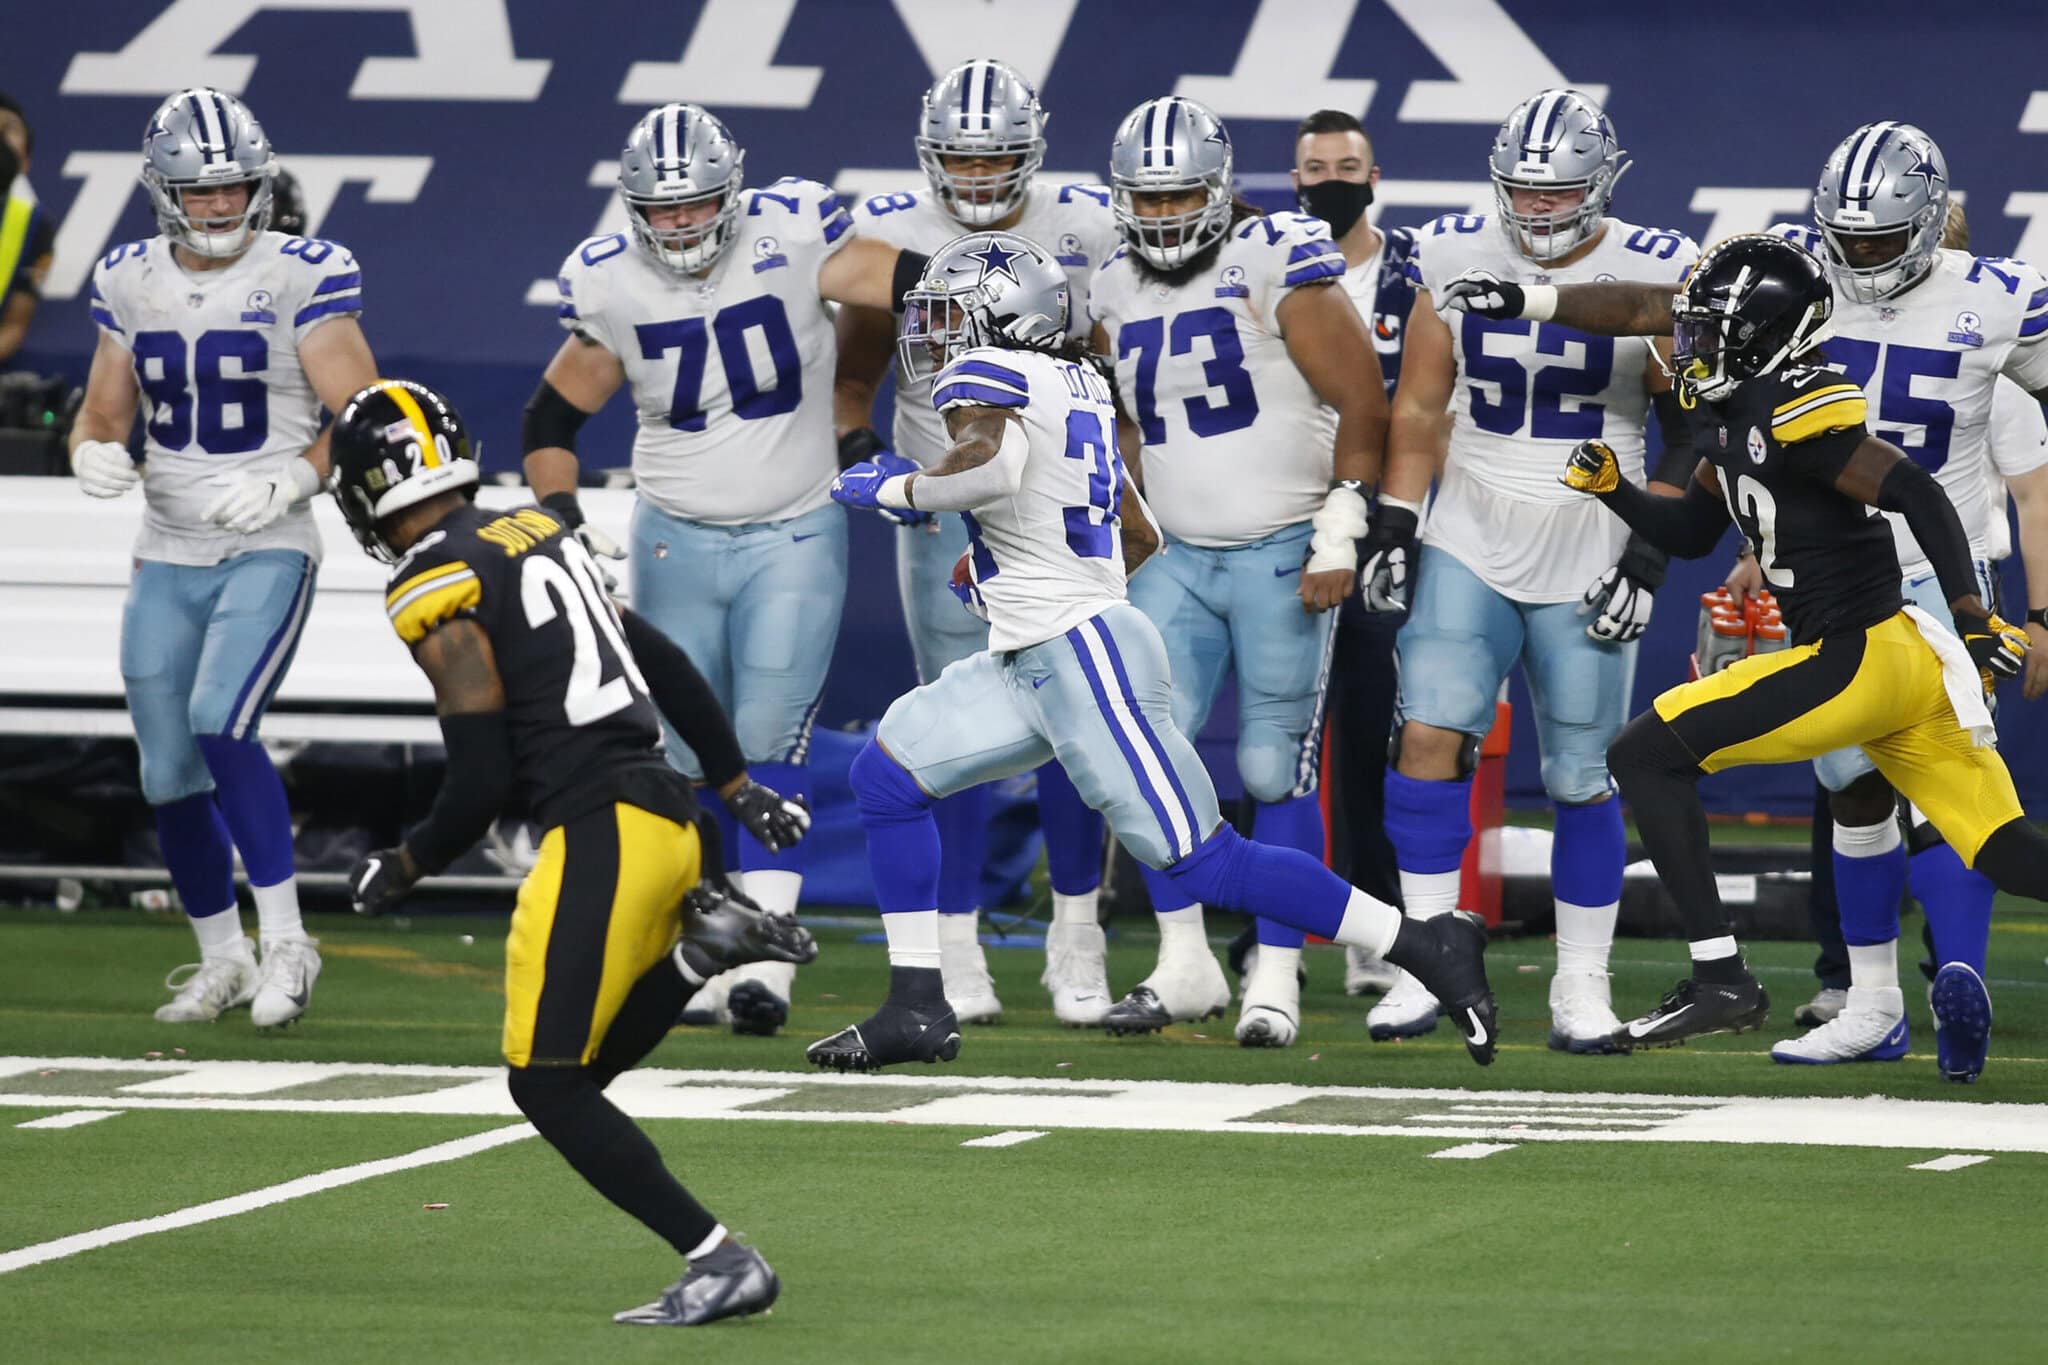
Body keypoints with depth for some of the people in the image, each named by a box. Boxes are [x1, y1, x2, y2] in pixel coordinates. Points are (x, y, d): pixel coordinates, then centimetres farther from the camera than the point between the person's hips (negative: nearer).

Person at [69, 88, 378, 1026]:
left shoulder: (304, 277, -9)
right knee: (169, 777, 7)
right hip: (167, 558, 5)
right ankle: (223, 961, 26)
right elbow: (104, 412, 14)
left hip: (267, 552, -5)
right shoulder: (129, 281, 6)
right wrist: (94, 455, -9)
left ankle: (287, 941, -12)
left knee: (220, 724, -24)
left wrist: (292, 477, -26)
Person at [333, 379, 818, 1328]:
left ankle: (720, 1262, -9)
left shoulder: (437, 595, -10)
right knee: (585, 1066, 18)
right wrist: (740, 789, 28)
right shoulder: (536, 538, 16)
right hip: (667, 814, 9)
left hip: (600, 831, -9)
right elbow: (665, 666, 21)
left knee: (547, 1083, -3)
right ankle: (703, 944, 2)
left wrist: (403, 869, 6)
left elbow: (481, 785, -10)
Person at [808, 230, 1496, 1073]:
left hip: (1085, 657, -10)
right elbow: (1140, 538, 23)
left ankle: (1428, 948, -4)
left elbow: (991, 466, -32)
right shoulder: (1071, 387, 16)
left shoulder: (985, 375, -9)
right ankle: (916, 1011, 10)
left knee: (1204, 863, -9)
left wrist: (895, 490, -15)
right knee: (886, 778, 10)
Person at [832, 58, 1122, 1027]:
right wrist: (856, 447, -7)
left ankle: (1076, 943, 11)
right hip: (945, 516, 0)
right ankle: (956, 955, 7)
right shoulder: (892, 235, -1)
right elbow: (854, 372, 10)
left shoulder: (1088, 229, -2)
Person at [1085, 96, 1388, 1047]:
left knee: (1276, 771, -4)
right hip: (1178, 559, 5)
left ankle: (1275, 980, 3)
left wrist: (1339, 534, -14)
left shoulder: (1279, 265, -10)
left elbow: (1362, 406, -10)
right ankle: (1184, 963, 5)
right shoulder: (1115, 296, 8)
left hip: (1282, 557, -5)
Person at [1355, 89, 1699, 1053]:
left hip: (1588, 566, -2)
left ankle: (1582, 984, 14)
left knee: (1583, 780, 1)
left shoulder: (1650, 277, -6)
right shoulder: (1455, 259, 1)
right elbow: (1418, 406, 9)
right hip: (1469, 548, 2)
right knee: (1429, 733, -14)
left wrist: (1650, 555, -7)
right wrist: (1392, 524, 1)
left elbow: (1688, 431, 0)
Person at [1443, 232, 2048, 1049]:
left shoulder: (1790, 410, -14)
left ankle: (1720, 980, -5)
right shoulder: (1739, 413, 15)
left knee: (1647, 757, -4)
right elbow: (1691, 535, 27)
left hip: (1861, 659, -9)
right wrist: (1611, 489, 14)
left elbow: (1916, 493, -21)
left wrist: (1974, 617, -25)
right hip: (1904, 664, 9)